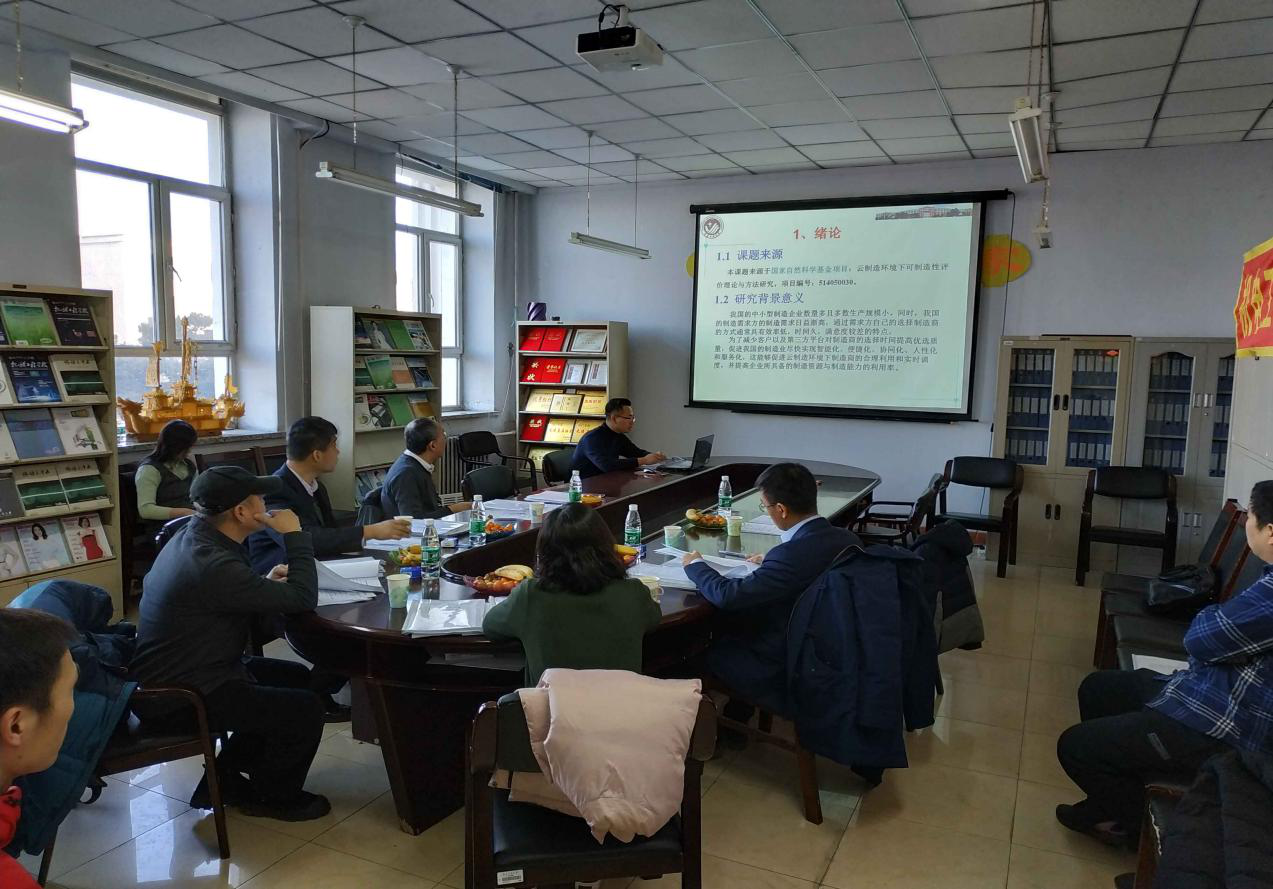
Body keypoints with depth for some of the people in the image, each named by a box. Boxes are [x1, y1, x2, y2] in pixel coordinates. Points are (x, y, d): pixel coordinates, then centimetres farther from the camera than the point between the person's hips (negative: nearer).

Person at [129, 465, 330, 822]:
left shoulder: (190, 538, 2)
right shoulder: (212, 565, -31)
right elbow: (303, 597, -26)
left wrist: (267, 582, 1)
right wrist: (295, 536, -16)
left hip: (168, 676, 11)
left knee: (296, 678, 15)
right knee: (305, 709, -13)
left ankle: (226, 778, 24)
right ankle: (274, 796, 15)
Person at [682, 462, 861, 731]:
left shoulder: (792, 554, -30)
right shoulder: (848, 539, -6)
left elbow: (727, 595, -25)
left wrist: (695, 565, -7)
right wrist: (770, 563, 14)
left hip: (787, 677, -7)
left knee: (705, 646, 11)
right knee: (734, 622, 20)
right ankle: (737, 715, 30)